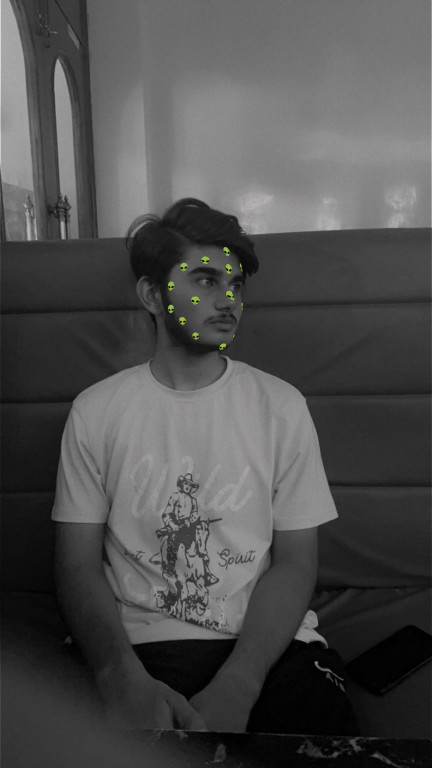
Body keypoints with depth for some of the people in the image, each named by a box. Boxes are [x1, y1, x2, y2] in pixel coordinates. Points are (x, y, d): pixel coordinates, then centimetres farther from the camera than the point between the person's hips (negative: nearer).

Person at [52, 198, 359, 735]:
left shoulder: (281, 405, 2)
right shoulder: (96, 410, 1)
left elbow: (295, 561, -1)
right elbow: (78, 564, 0)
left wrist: (237, 687, -15)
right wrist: (124, 677, -18)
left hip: (268, 645, 2)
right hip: (138, 646, -1)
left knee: (326, 719, -23)